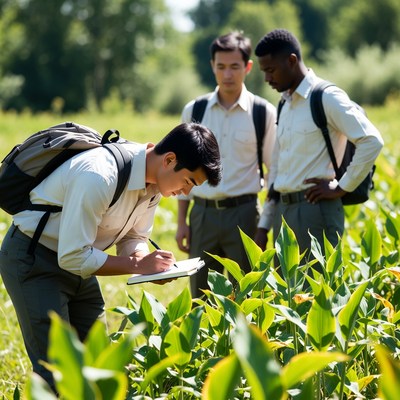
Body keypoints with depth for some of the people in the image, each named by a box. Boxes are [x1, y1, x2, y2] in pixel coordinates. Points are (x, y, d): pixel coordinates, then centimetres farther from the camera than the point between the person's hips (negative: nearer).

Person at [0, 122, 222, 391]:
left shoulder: (154, 180, -6)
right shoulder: (99, 177, -33)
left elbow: (134, 238, 7)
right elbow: (73, 257, -30)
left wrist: (151, 263, -15)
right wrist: (138, 265, -25)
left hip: (75, 259, 9)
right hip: (32, 260, -9)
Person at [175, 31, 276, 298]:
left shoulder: (264, 113, 0)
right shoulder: (194, 111, 6)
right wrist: (181, 222, 7)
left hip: (243, 213, -2)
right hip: (202, 213, 2)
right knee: (201, 299, 6)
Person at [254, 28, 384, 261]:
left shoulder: (326, 98, -9)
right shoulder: (285, 105, 16)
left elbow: (372, 141, -18)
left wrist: (341, 188, -13)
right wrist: (264, 225, 18)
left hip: (315, 209, -8)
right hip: (283, 210, 8)